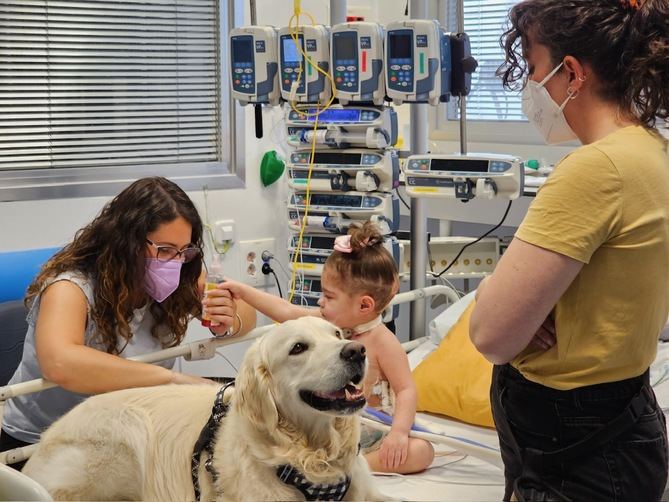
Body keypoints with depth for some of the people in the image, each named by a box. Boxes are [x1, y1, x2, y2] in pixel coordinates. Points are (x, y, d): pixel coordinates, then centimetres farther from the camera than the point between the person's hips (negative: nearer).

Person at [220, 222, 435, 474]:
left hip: (369, 433, -5)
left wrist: (399, 432, -33)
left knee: (422, 451, -31)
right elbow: (286, 311, 10)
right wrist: (242, 291, 11)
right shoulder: (330, 323, 1)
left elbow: (406, 390, -18)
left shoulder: (383, 342, -16)